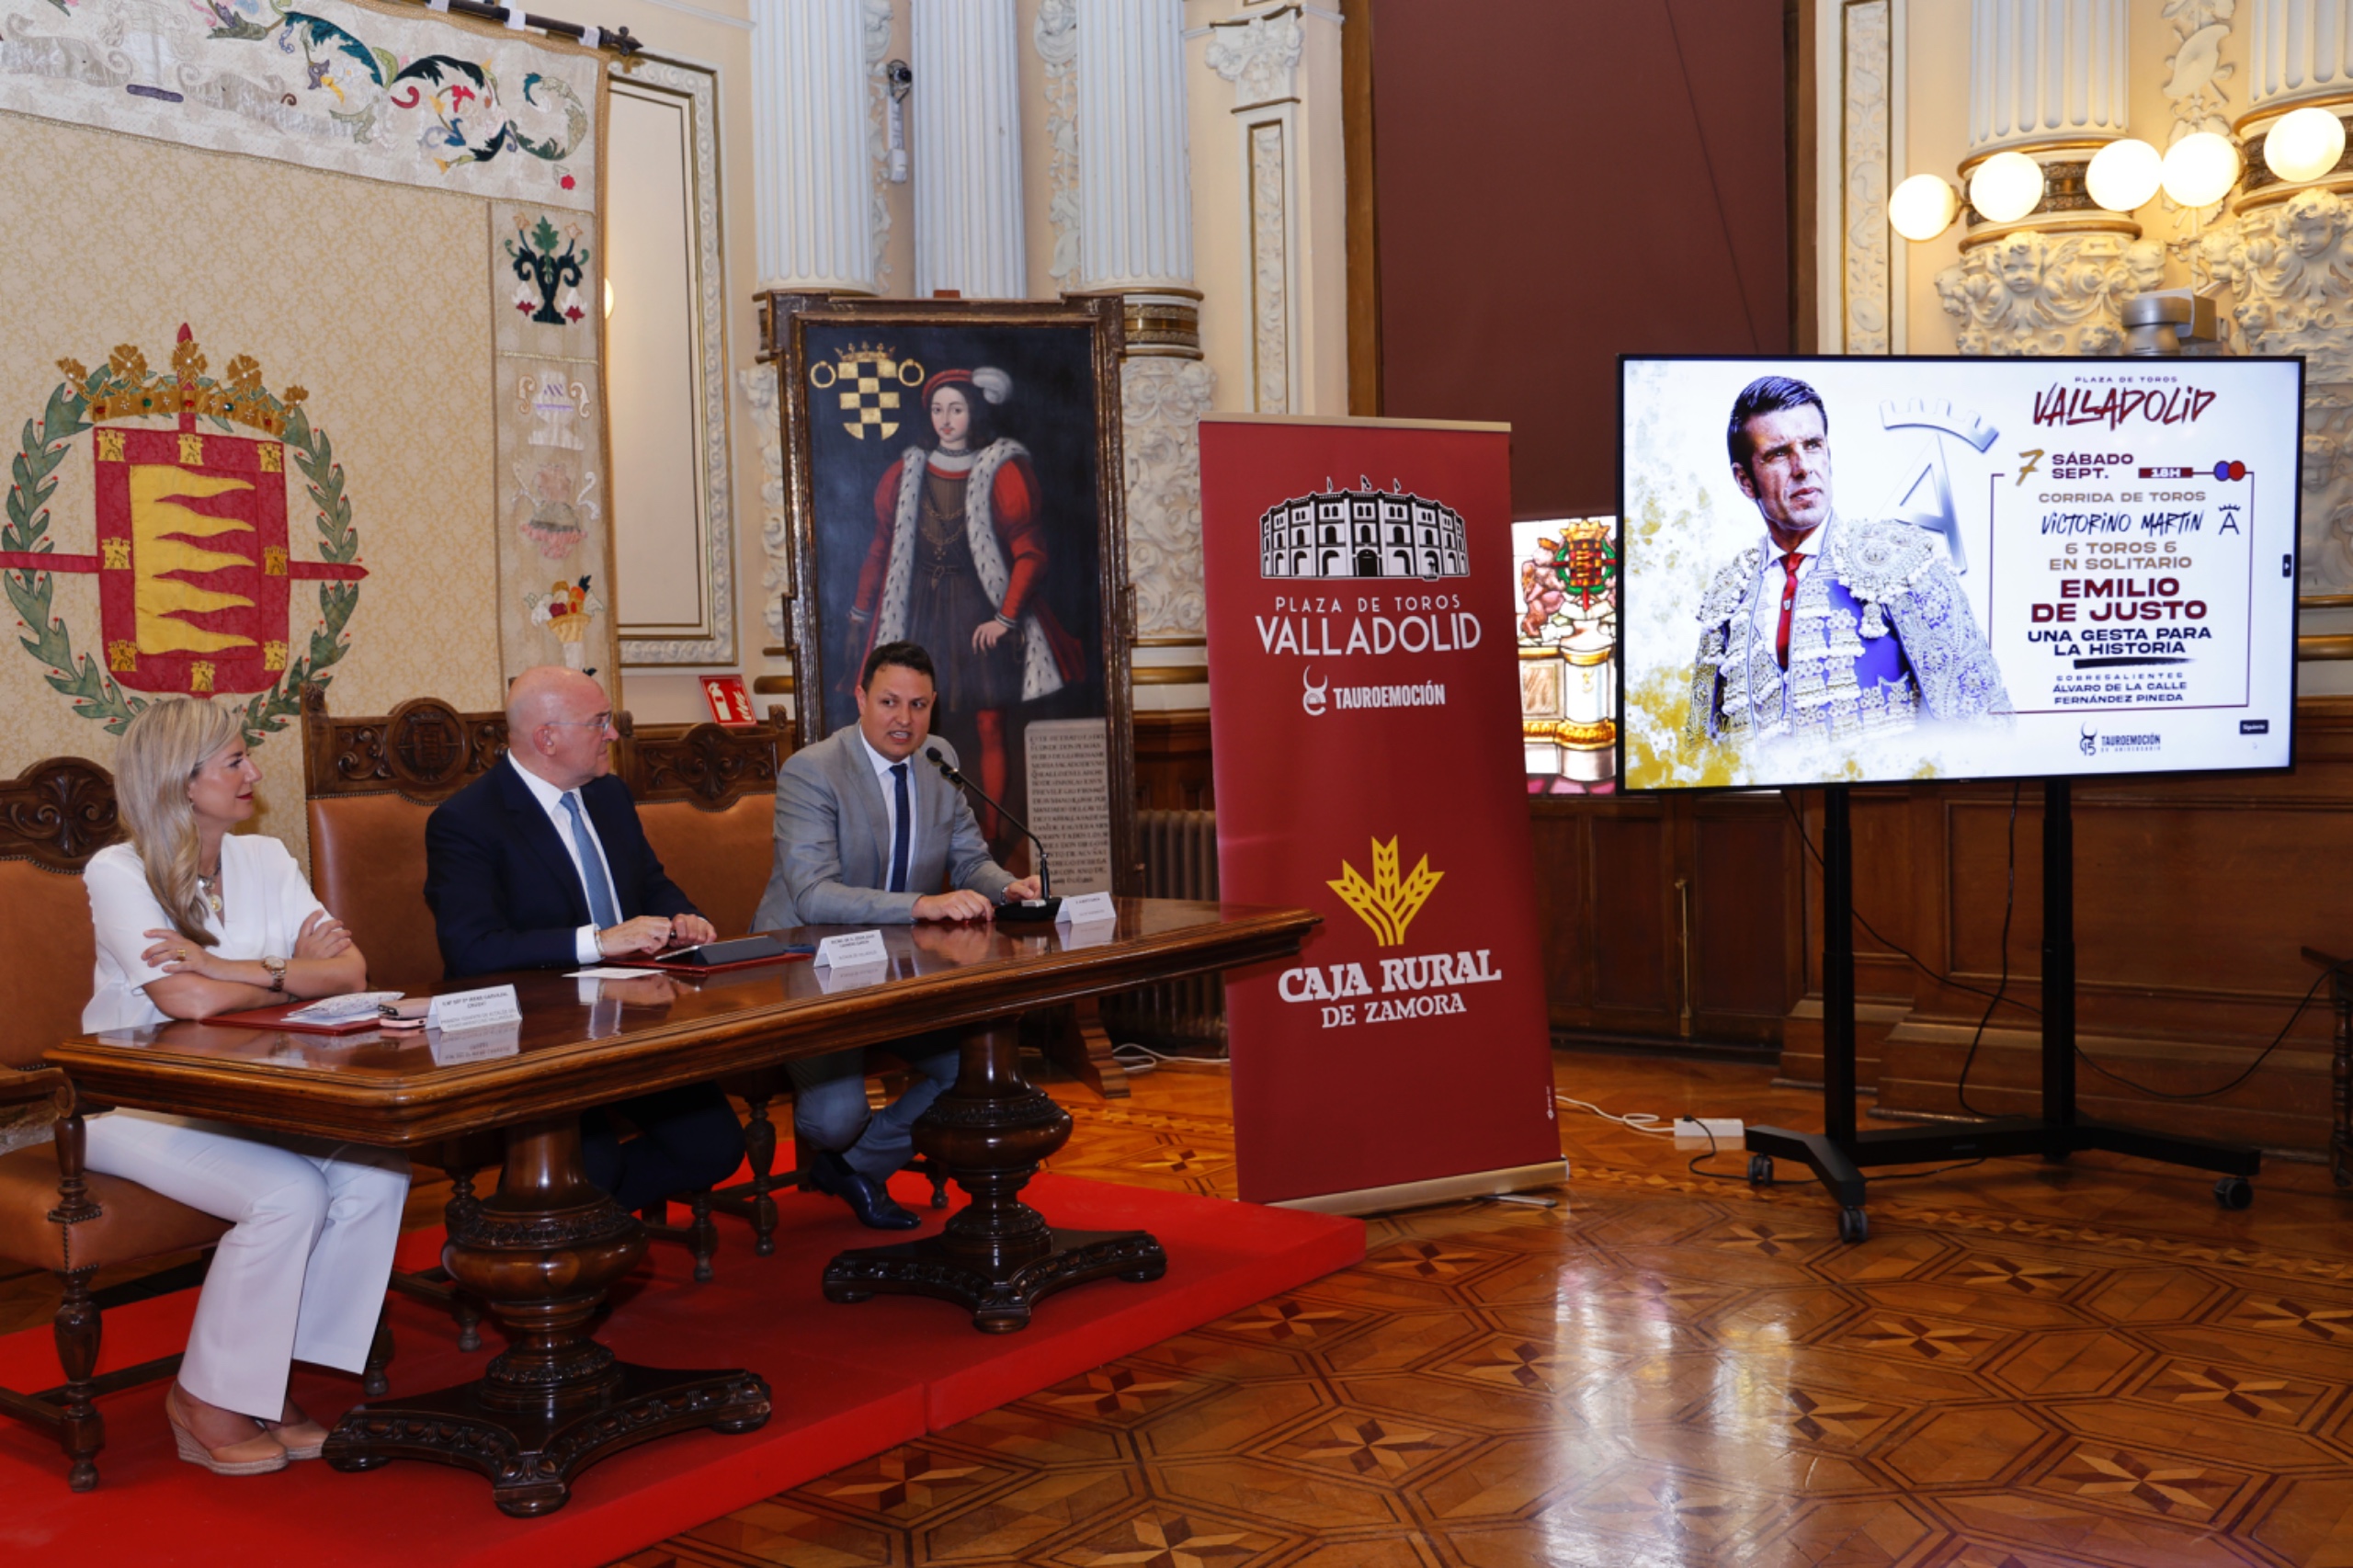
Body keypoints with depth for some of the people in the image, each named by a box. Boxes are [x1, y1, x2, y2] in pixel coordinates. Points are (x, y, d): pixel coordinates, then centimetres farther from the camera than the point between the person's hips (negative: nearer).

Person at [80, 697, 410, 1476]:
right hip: (138, 1104, -6)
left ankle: (266, 1381, -4)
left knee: (378, 1172, -19)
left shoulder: (263, 859, 7)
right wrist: (293, 970, -8)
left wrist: (232, 969, -19)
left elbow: (350, 970, -6)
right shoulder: (117, 873, -10)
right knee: (290, 1193, -29)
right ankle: (208, 1403, -7)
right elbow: (189, 999, -24)